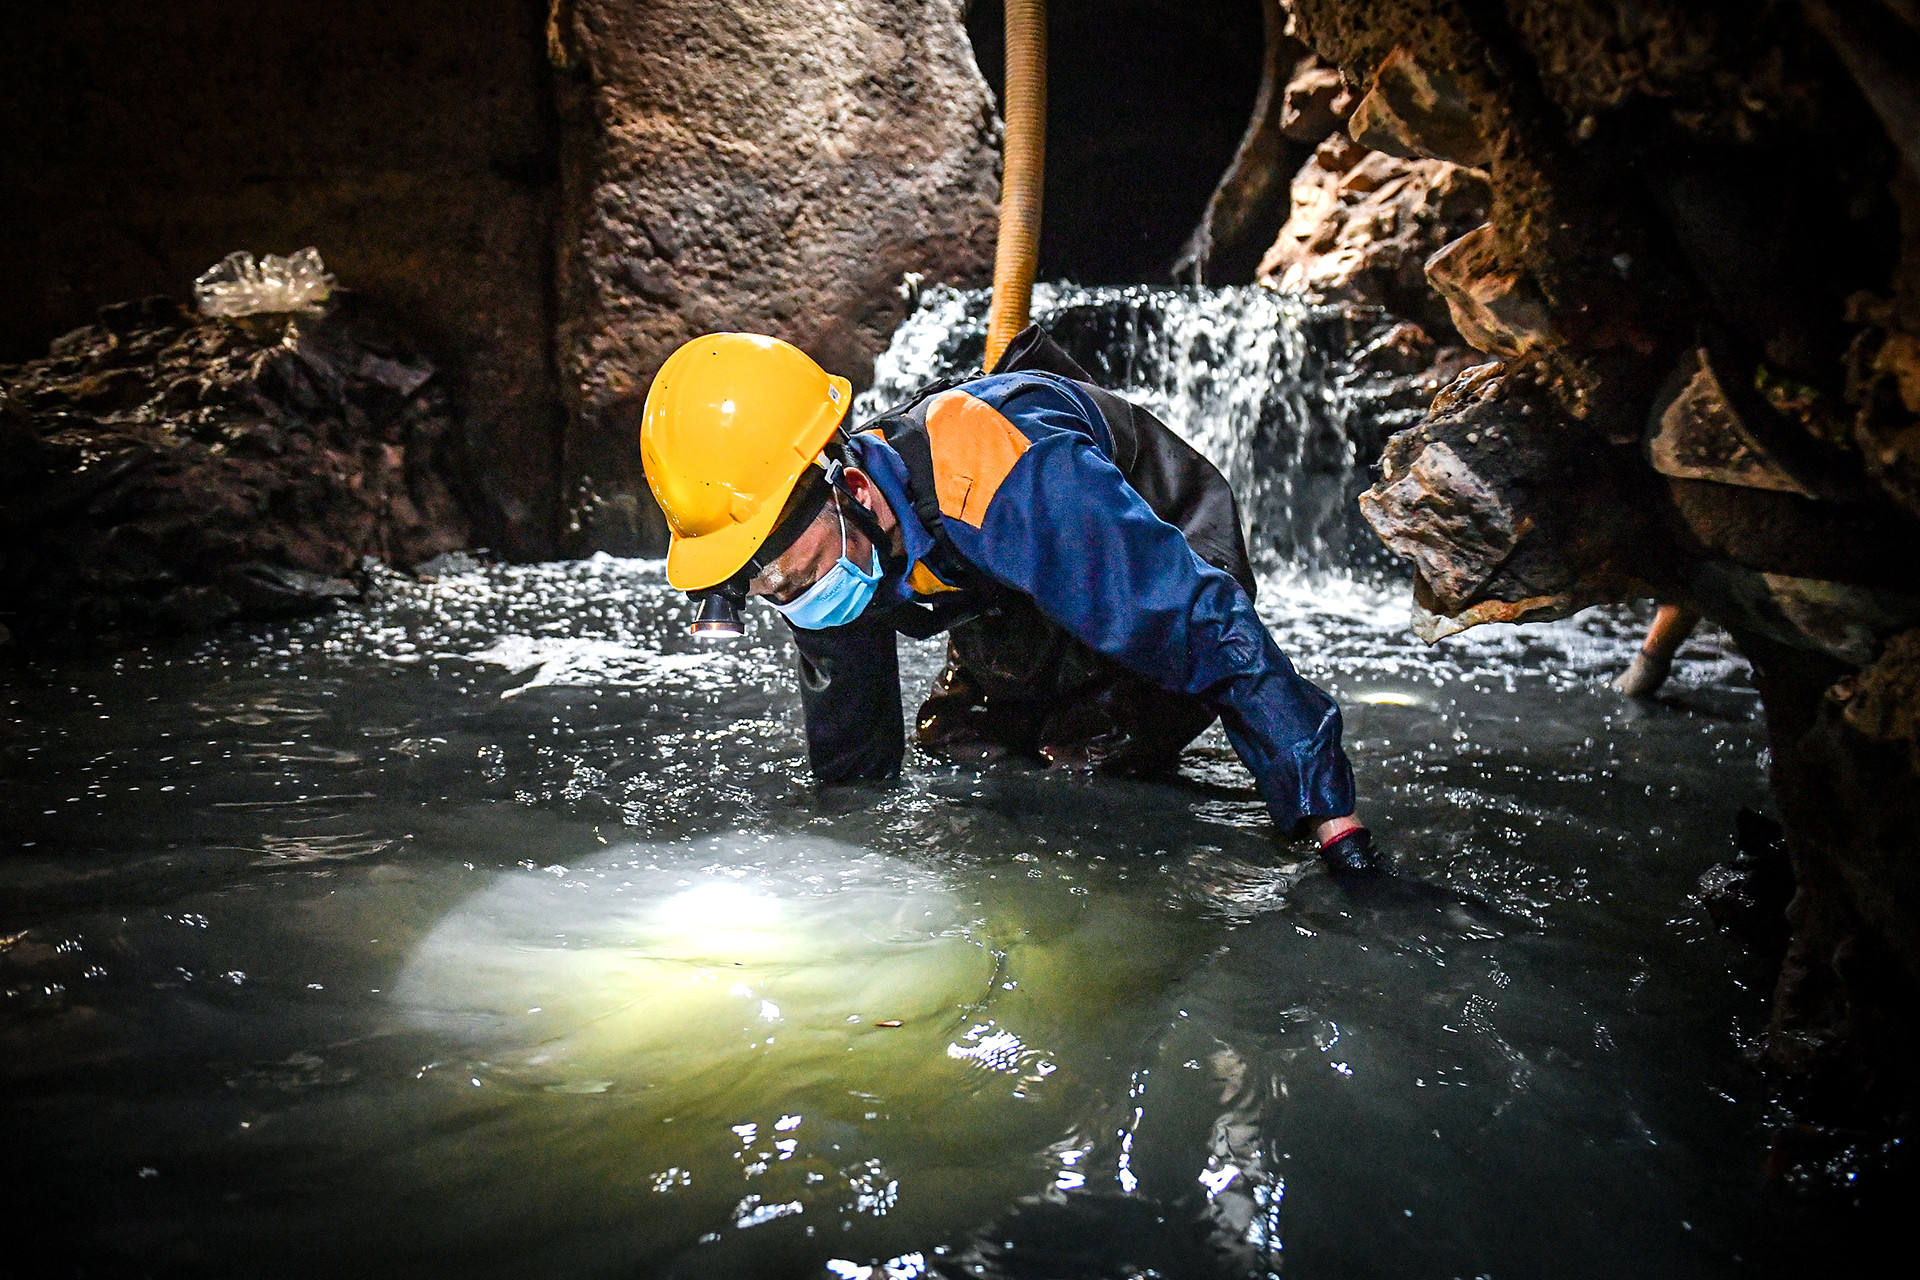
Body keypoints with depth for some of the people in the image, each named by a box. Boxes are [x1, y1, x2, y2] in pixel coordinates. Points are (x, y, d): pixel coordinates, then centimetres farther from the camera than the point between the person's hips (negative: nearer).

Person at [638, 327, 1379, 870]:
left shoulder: (1005, 482, -45)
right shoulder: (826, 553, -18)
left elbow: (1211, 626, -42)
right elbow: (850, 767, 1)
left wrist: (1330, 815, -40)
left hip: (1172, 584, -6)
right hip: (1020, 620, 7)